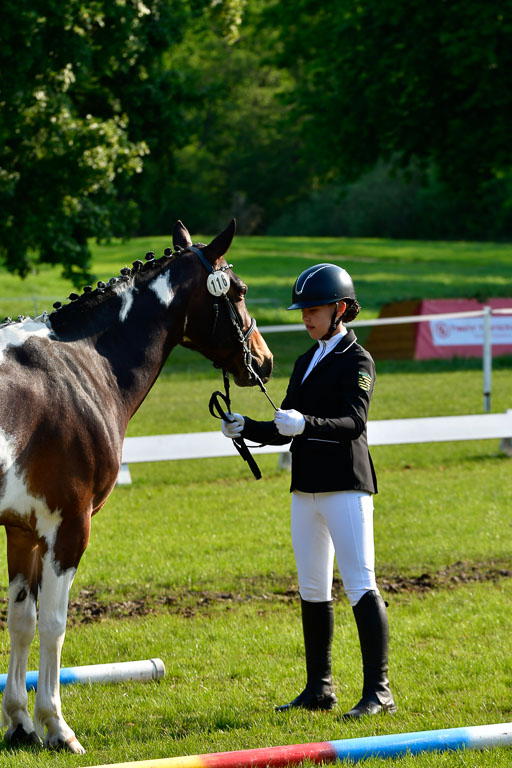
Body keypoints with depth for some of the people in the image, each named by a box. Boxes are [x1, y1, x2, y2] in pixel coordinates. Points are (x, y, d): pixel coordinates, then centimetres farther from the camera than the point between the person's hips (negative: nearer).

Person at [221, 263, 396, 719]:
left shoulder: (357, 361, -6)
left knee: (361, 586, -11)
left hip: (346, 485, -8)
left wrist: (306, 424, -37)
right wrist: (246, 428, -1)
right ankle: (319, 689, 19)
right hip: (306, 488, 8)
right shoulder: (307, 362, 17)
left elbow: (353, 421, -21)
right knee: (313, 590, 11)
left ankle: (379, 690, -11)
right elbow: (287, 429, 17)